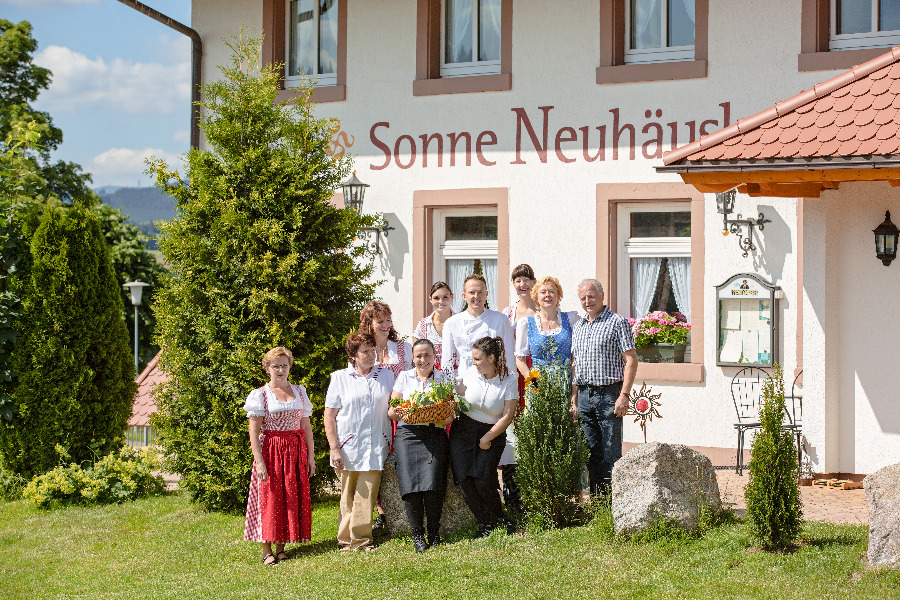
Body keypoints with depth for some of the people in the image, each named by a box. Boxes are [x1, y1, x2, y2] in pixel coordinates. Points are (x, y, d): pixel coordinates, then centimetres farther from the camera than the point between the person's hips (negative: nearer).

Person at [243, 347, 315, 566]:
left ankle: (281, 548, 12)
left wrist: (311, 456, 5)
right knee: (270, 499, -4)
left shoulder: (299, 391, 10)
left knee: (293, 499, 3)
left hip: (296, 451, 4)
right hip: (271, 450, -4)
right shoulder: (260, 395, -2)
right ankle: (267, 551, 1)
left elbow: (306, 427, 12)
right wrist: (259, 461, -15)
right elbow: (254, 431, -7)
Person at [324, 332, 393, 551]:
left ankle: (359, 539, -1)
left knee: (366, 495, -5)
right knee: (348, 496, 4)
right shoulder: (340, 378, 4)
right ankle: (348, 540, 12)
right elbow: (329, 415, 2)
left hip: (376, 448, 1)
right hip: (349, 448, -1)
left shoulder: (386, 375, 12)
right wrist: (334, 448, -6)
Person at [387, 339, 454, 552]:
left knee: (433, 482, -19)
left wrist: (441, 418, -13)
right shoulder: (404, 378, 17)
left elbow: (450, 416, 9)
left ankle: (434, 531, -4)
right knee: (410, 484, -16)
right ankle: (417, 534, -7)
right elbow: (391, 412, 12)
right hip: (408, 434, 1)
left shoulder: (444, 380, 14)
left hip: (435, 435, -1)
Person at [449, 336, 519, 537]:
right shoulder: (470, 373, 0)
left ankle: (500, 519, 7)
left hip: (492, 434, -3)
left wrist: (487, 438, -12)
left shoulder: (508, 381, -8)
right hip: (463, 431, 3)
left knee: (483, 480, -18)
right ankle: (484, 523, 6)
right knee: (464, 479, -10)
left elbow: (507, 416, -9)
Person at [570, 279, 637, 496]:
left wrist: (624, 395, -15)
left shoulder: (617, 322, -2)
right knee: (591, 453, 7)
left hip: (609, 394, -6)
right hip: (584, 395, 6)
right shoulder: (578, 327, 16)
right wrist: (574, 400, 11)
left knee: (611, 454, -5)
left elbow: (631, 360, -7)